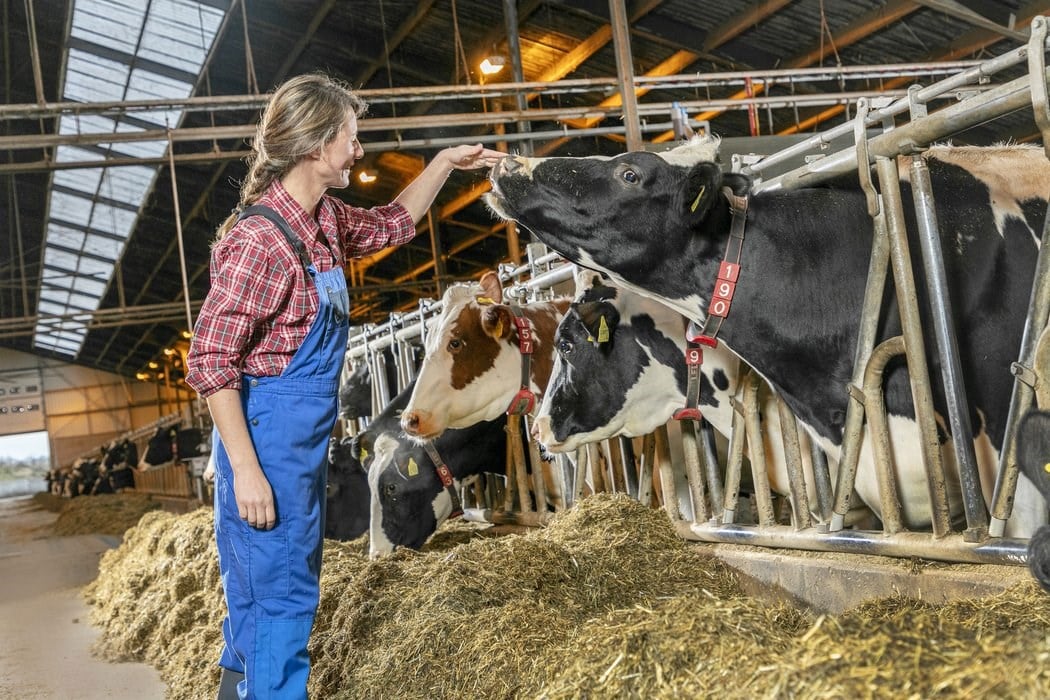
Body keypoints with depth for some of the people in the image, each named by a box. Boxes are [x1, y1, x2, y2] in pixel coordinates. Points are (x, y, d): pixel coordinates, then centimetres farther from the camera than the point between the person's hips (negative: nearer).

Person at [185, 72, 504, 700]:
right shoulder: (260, 238, -21)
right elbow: (210, 363, -21)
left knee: (278, 587, 21)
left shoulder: (324, 220, 5)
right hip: (267, 440, -9)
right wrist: (245, 470, -22)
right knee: (282, 595, 2)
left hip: (304, 442, 9)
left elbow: (391, 225, 26)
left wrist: (445, 164, 18)